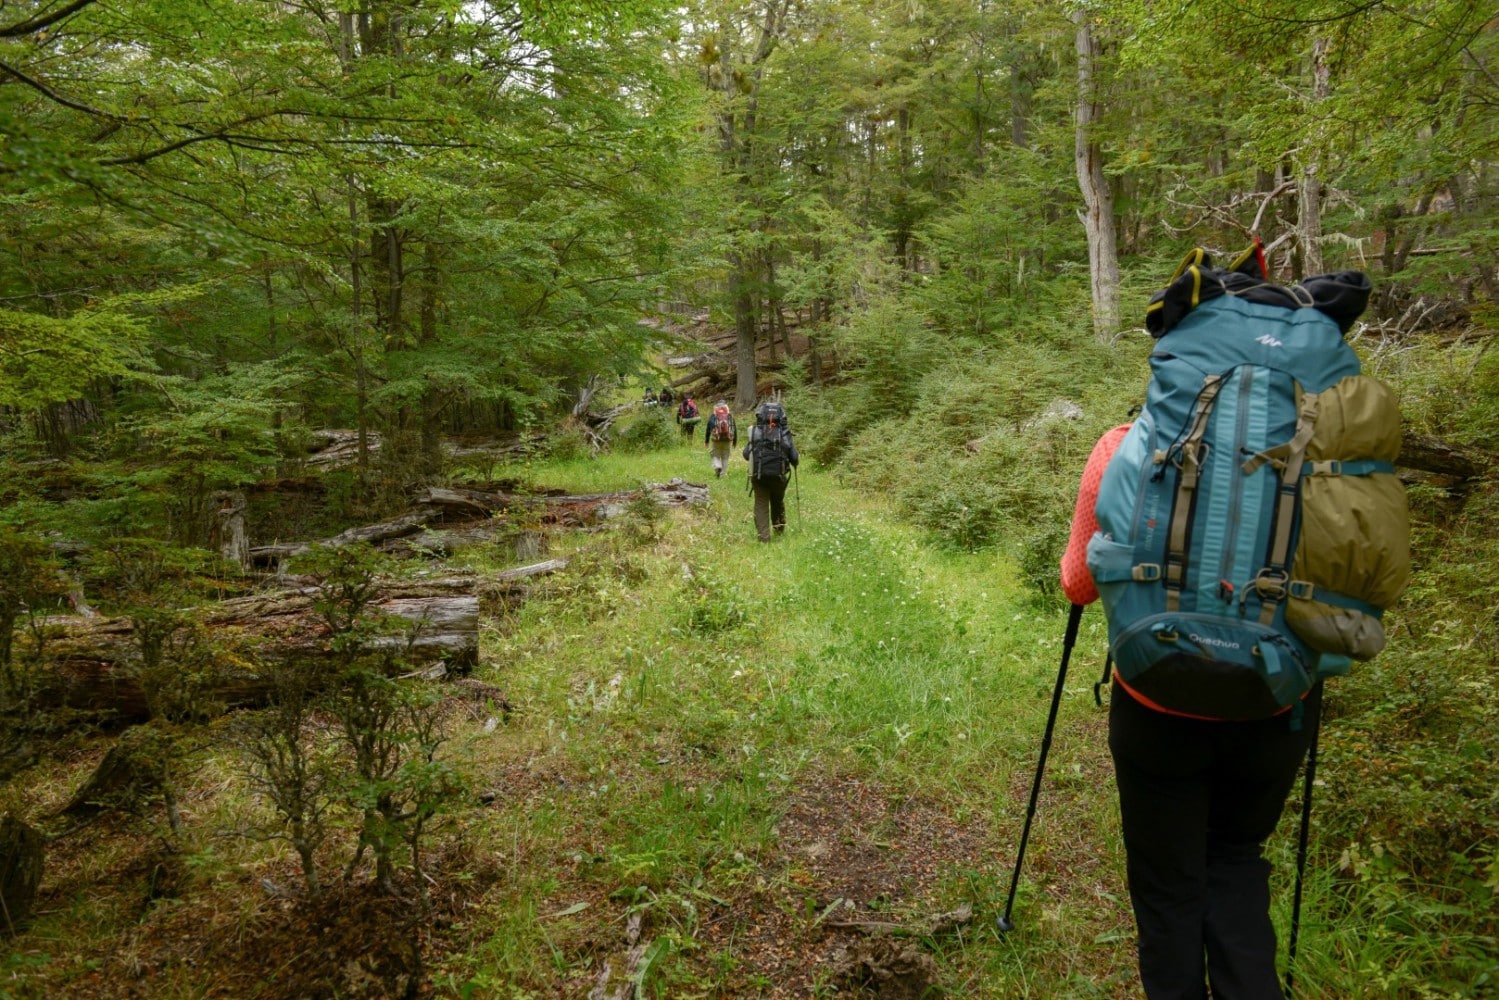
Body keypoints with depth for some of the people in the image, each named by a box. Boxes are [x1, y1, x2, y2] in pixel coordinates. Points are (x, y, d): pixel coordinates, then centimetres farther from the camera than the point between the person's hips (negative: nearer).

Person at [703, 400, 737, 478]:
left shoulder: (712, 416, 1)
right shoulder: (730, 416, 5)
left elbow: (708, 428, 3)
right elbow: (735, 429, 7)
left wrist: (706, 440, 12)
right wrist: (735, 441, 15)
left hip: (716, 440, -1)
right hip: (727, 440, 1)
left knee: (715, 455, 13)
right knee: (725, 457, 12)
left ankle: (717, 466, -15)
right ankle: (722, 474, 11)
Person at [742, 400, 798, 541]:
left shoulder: (755, 432, -2)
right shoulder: (784, 434, -4)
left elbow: (746, 454, 0)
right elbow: (794, 457, -3)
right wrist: (795, 463, 20)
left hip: (758, 475, 0)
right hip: (778, 475, 1)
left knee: (761, 504, 6)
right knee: (778, 502, 23)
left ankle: (763, 536, 0)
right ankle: (779, 528, 38)